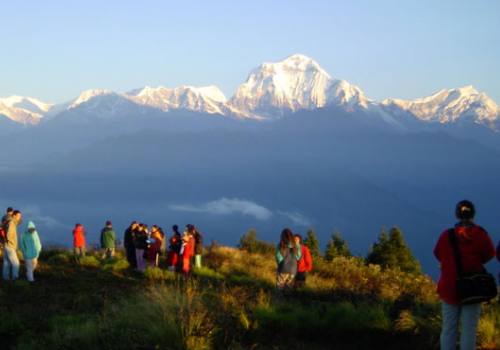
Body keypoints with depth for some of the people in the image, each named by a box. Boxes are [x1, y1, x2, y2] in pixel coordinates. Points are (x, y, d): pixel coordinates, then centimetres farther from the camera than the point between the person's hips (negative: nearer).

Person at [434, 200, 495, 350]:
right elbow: (489, 254, 2)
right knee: (469, 329, 3)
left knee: (448, 328, 9)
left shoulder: (446, 236, -6)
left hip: (449, 288, 2)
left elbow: (438, 255, 6)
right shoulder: (480, 235, -10)